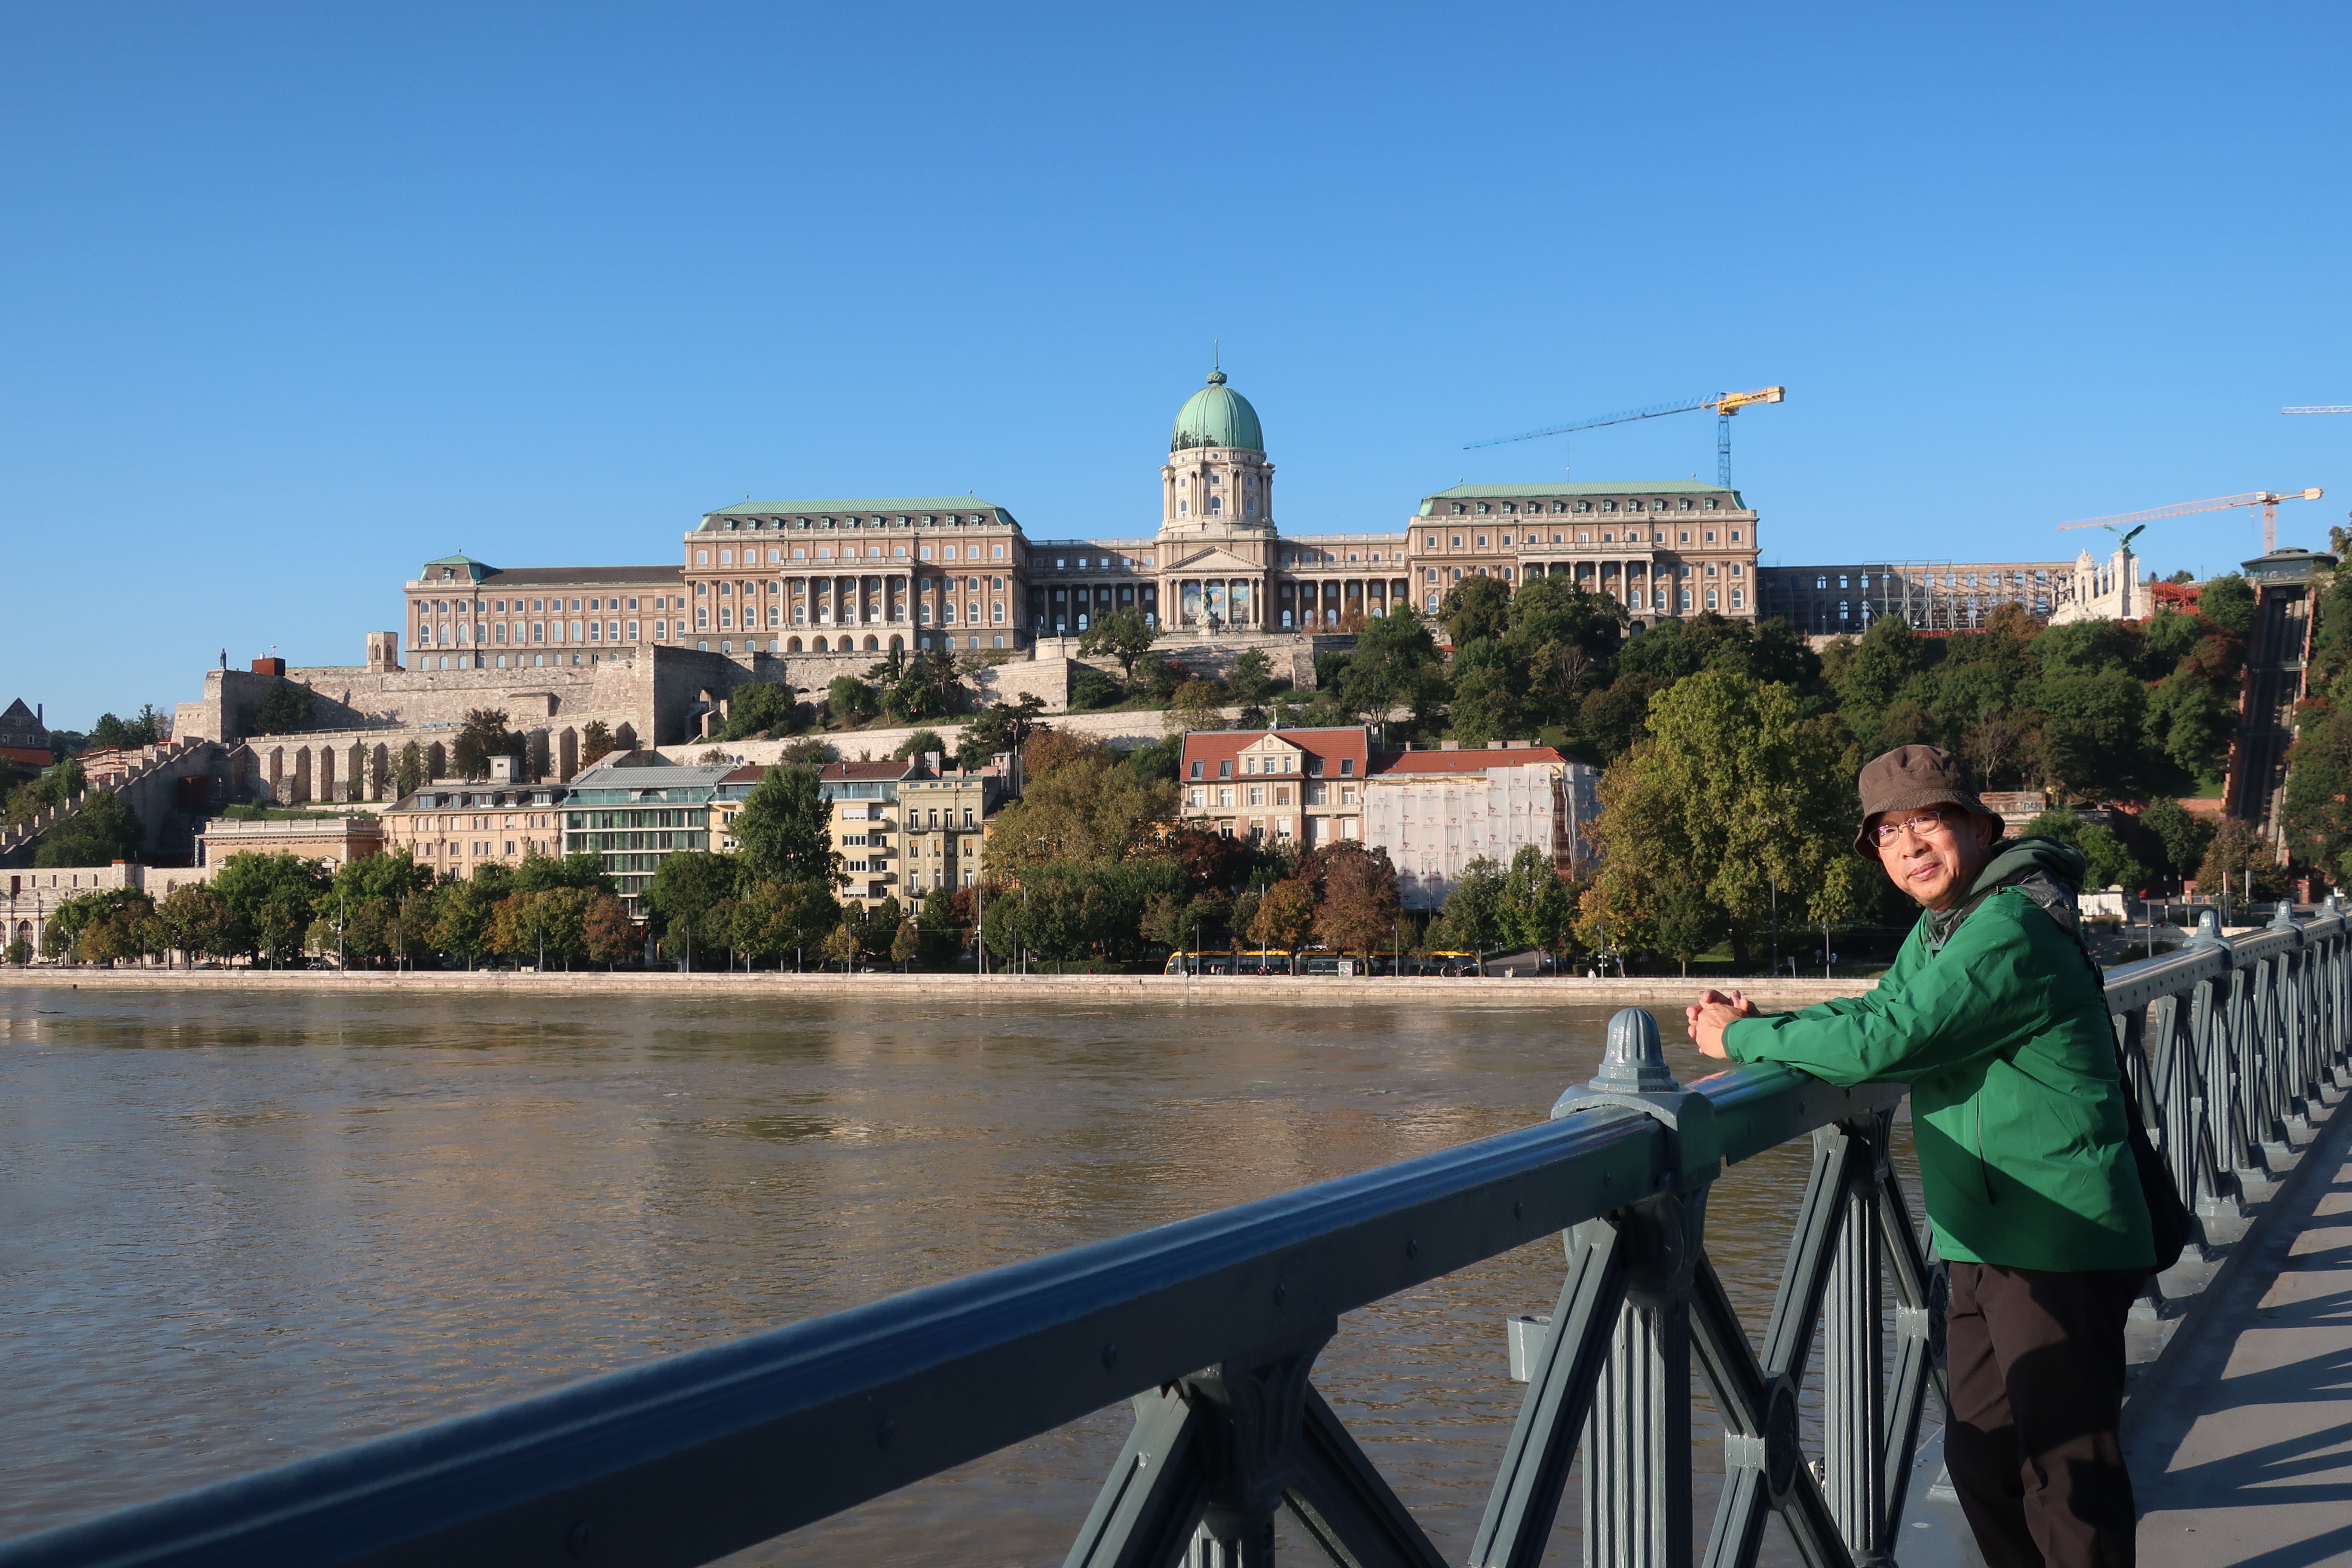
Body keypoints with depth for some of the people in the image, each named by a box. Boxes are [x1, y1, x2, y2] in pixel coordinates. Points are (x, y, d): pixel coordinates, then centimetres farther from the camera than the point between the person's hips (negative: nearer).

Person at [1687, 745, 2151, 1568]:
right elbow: (1876, 1009, 18)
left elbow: (1882, 1042, -26)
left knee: (2067, 1475, -5)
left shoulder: (2010, 930, -21)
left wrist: (1740, 1039, -14)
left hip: (2061, 1246, -10)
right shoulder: (1937, 928, 14)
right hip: (1990, 1244, 10)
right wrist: (1759, 1023, 0)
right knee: (1979, 1459, 18)